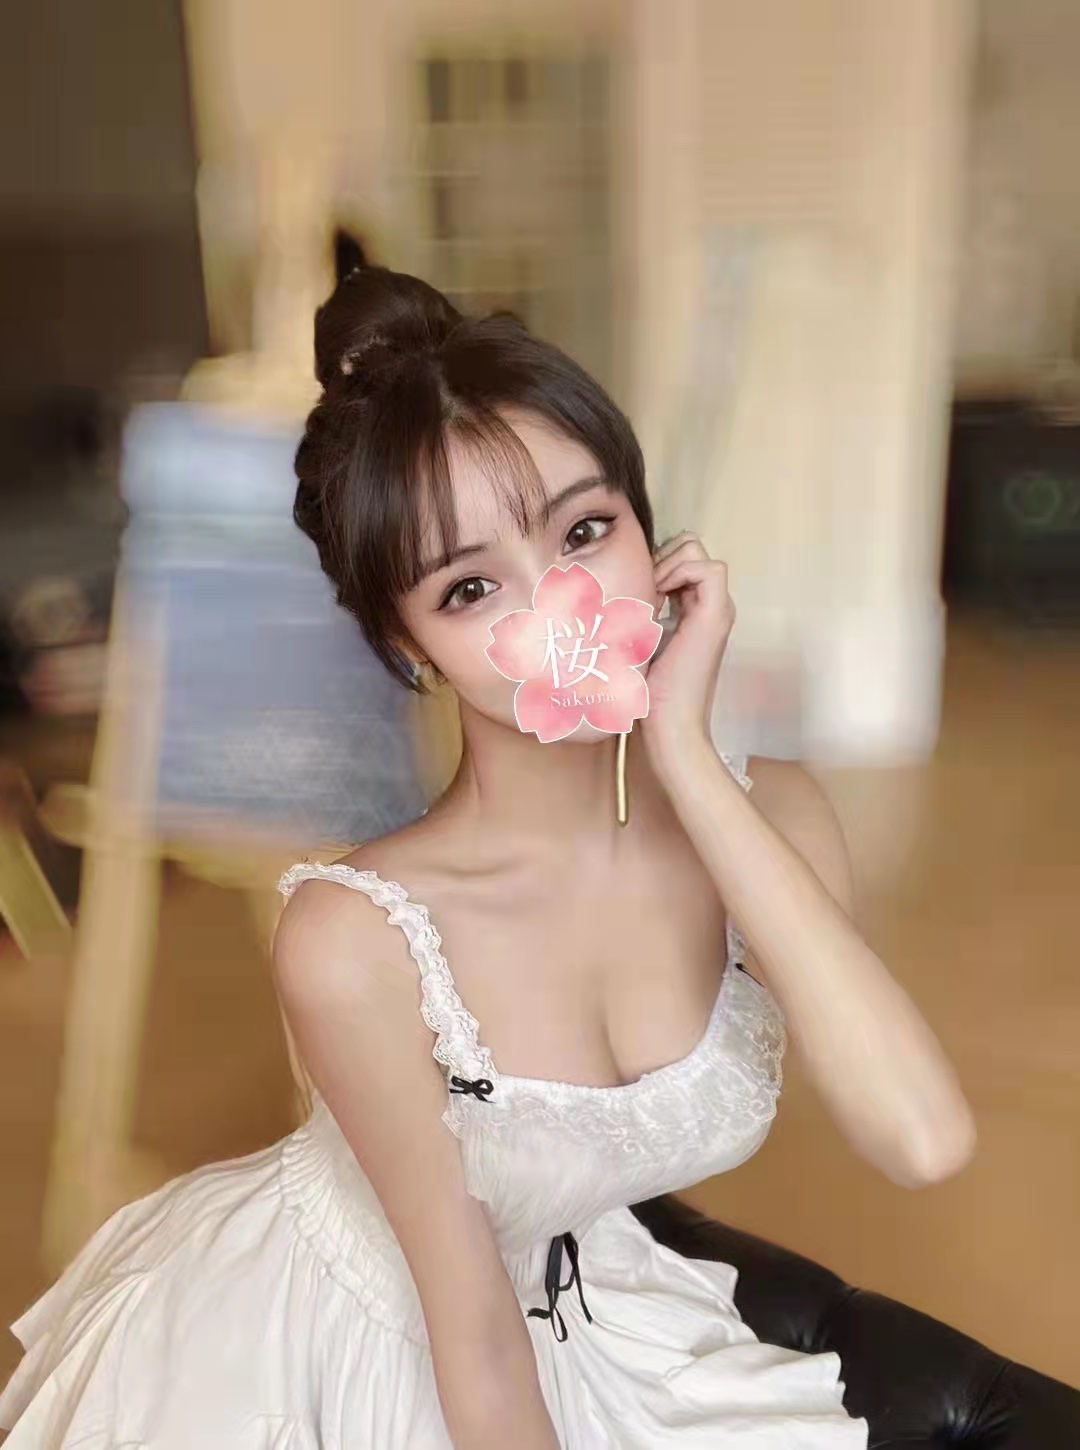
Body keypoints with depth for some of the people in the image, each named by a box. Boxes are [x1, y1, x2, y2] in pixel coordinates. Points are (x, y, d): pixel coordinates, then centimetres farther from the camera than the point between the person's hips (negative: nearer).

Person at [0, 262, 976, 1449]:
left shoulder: (764, 815, -17)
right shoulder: (354, 940, -30)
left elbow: (921, 1140, -31)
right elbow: (475, 1341, -20)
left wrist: (684, 753, -33)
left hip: (598, 1319, 3)